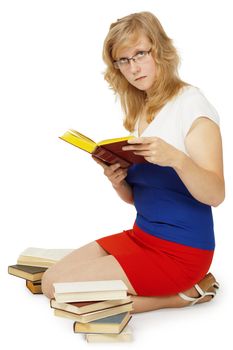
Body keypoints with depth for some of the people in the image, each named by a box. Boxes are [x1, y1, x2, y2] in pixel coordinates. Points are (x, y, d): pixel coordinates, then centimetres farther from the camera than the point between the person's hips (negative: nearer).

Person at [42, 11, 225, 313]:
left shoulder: (190, 103, -12)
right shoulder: (138, 112, 10)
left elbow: (215, 195, -18)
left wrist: (175, 158, -36)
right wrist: (118, 181, -9)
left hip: (181, 251, -8)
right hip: (141, 236, 8)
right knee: (51, 280, 2)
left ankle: (185, 293, -1)